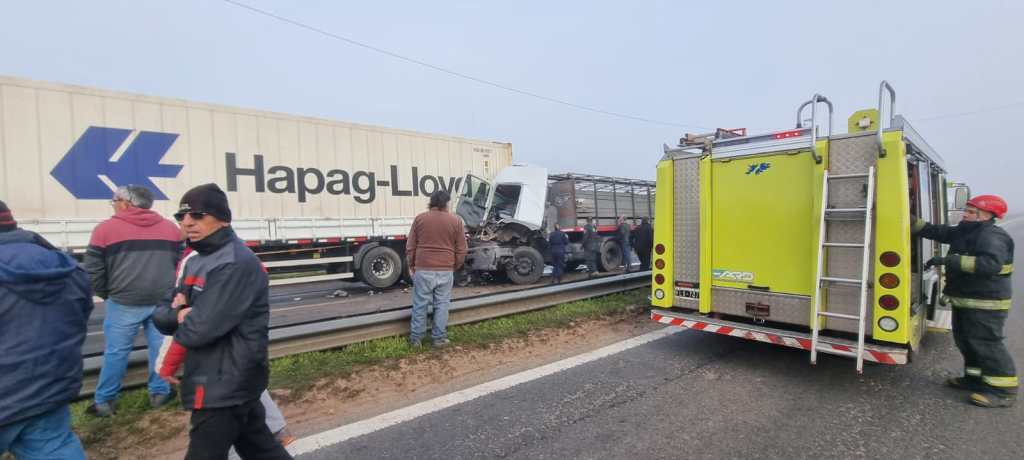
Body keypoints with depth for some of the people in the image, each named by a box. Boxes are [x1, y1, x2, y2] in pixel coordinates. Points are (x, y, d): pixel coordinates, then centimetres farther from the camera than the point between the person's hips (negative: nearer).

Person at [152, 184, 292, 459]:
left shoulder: (236, 264, -21)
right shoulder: (197, 262, 11)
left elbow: (200, 330, -23)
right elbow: (162, 314, 9)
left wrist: (182, 323, -1)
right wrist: (179, 313, -13)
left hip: (225, 385, -9)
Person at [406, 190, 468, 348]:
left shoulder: (420, 218, 1)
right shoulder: (456, 221, 1)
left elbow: (410, 246, 5)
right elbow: (461, 250, 4)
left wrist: (411, 265, 17)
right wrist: (455, 266, 17)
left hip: (423, 269, 0)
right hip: (445, 271, 0)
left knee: (420, 305, 8)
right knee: (442, 305, 9)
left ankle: (415, 338, 17)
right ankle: (439, 338, 16)